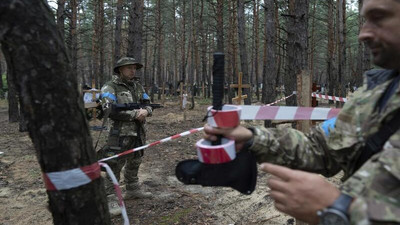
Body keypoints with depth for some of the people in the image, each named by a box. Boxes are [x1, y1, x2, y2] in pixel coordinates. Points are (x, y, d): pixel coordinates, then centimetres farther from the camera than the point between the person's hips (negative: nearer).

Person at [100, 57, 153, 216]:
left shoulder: (138, 87, 11)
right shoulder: (110, 87, -9)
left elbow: (148, 105, 12)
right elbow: (109, 110, -21)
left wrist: (145, 111, -14)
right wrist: (135, 114, -20)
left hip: (138, 133, 7)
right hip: (120, 133, -7)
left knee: (134, 163, 20)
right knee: (114, 166, -6)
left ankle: (132, 190, 36)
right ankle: (109, 199, 2)